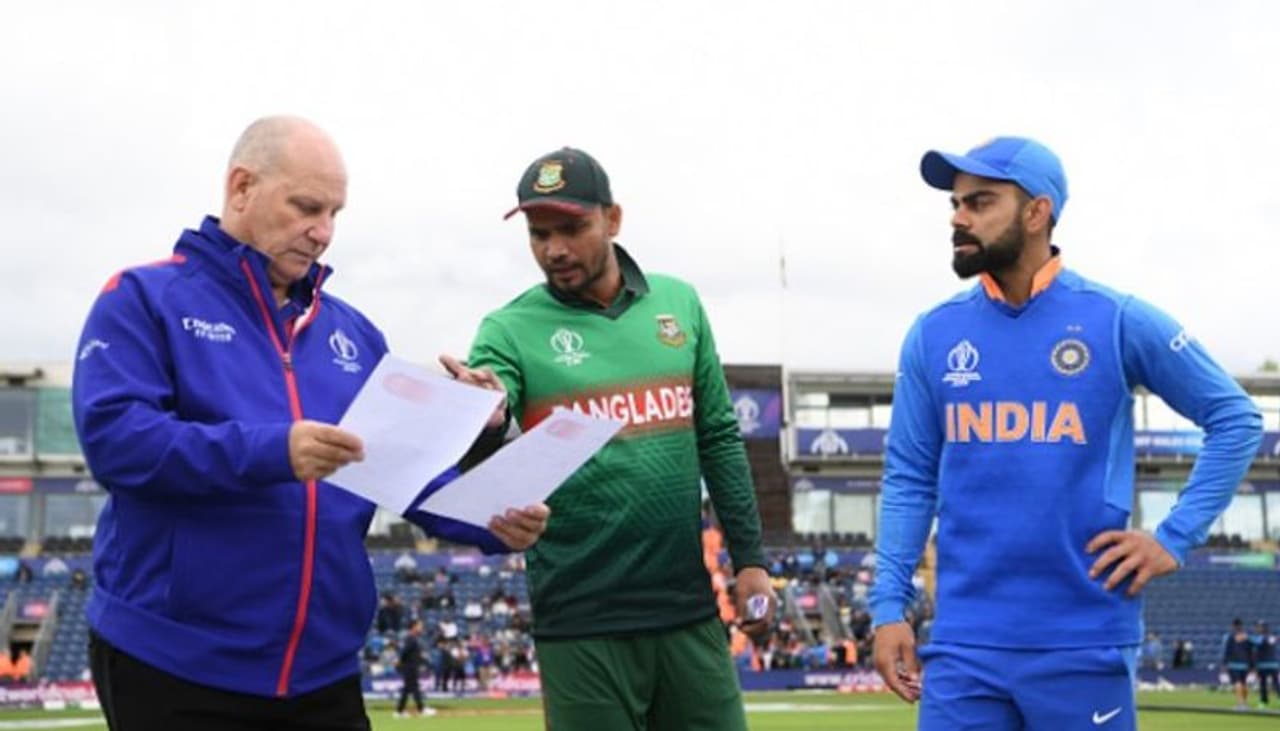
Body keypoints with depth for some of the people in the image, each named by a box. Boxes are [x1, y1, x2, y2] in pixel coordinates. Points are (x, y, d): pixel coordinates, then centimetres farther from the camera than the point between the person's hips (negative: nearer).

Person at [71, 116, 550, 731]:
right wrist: (269, 453, -28)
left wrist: (491, 522, -9)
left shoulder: (352, 332, 14)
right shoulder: (145, 299, -2)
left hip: (323, 671, 6)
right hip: (171, 666, -5)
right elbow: (112, 435, -17)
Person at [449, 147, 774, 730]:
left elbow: (719, 438, 12)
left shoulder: (678, 304, 7)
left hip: (688, 609, 3)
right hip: (582, 622, -3)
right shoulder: (512, 329, -4)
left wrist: (748, 557, 7)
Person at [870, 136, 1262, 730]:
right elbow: (909, 479, 9)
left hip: (1085, 643, -2)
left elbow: (1236, 420, 5)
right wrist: (889, 606, 2)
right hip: (963, 643, 2)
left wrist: (1175, 538, -3)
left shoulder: (1118, 321, -2)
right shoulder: (933, 335, 6)